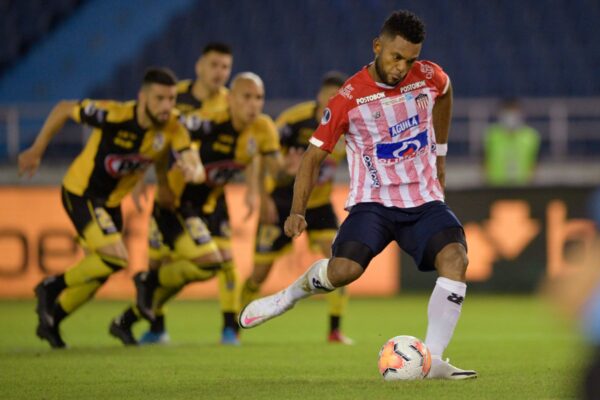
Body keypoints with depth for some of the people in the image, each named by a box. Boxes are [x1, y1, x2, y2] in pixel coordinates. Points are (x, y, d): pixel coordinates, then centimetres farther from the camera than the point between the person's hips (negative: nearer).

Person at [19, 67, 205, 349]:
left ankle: (50, 322, 36)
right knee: (116, 258, -22)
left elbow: (195, 166, -26)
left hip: (111, 201, 7)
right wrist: (36, 151, -7)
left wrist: (193, 171, -52)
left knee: (97, 271, 15)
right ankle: (51, 288, -1)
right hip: (80, 193, -6)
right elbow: (63, 109, -14)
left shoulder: (173, 128, -16)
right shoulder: (114, 116, -28)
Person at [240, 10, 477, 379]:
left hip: (424, 200, 3)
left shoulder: (430, 77, 0)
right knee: (345, 269, -28)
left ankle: (433, 360, -23)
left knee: (455, 257, -26)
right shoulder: (349, 99, -10)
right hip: (373, 202, -3)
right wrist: (298, 212, -16)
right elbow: (314, 156, -4)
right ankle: (292, 293, 7)